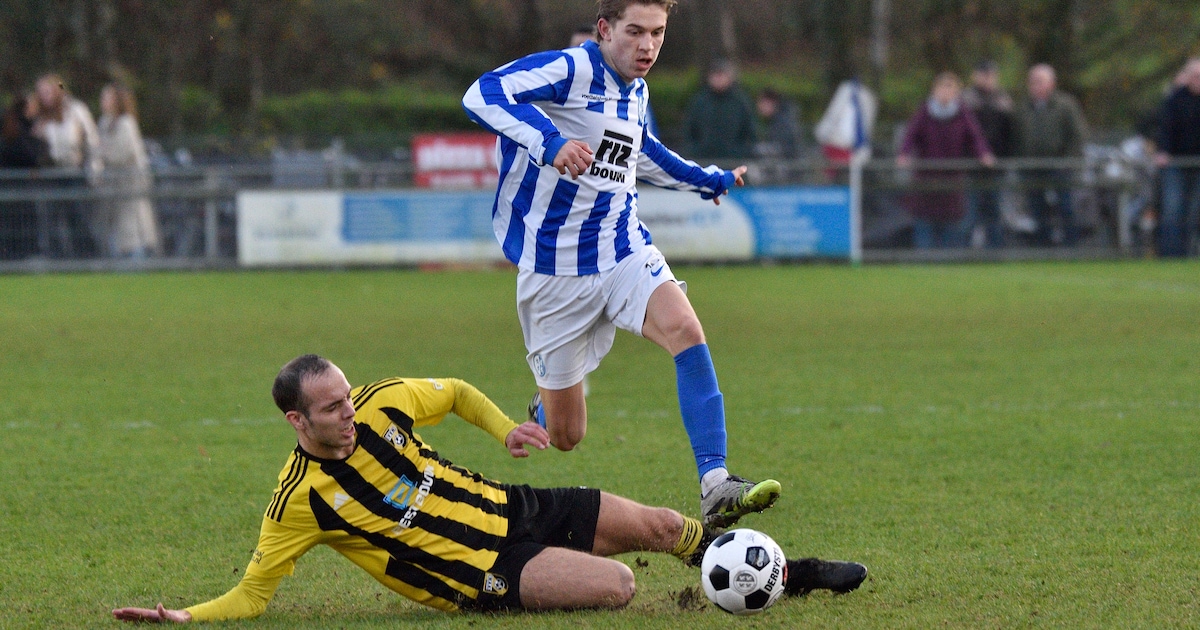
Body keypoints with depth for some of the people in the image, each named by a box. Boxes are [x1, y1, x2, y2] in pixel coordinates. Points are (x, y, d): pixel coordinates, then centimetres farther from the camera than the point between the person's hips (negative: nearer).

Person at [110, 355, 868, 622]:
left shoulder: (380, 403, -6)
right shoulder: (301, 500, -19)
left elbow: (455, 392, 15)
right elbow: (251, 596, -13)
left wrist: (504, 426, -1)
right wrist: (180, 617, -28)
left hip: (513, 510, 6)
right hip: (485, 576, -6)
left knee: (658, 525, 8)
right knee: (616, 586, -28)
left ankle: (788, 573, 31)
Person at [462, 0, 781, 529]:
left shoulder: (636, 92, 10)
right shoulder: (571, 70, -14)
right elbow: (482, 94, -31)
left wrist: (710, 180, 43)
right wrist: (551, 141, -44)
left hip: (623, 251, 5)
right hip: (554, 266, -5)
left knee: (685, 330, -27)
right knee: (565, 435, 2)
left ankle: (715, 488, -31)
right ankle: (542, 410, 43)